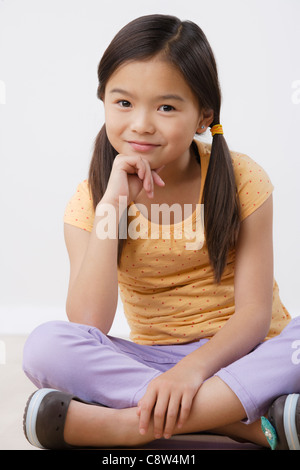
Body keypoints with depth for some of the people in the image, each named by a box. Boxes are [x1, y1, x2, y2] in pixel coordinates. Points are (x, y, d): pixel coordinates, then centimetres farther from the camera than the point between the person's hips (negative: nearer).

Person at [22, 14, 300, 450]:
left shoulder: (240, 180, -6)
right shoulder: (92, 200, -3)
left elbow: (255, 312, -12)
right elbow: (88, 326, -18)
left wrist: (194, 366, -31)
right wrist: (112, 206, -22)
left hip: (241, 351, 0)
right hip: (152, 361, 1)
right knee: (45, 346, -26)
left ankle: (126, 422, -32)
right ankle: (247, 423, -30)